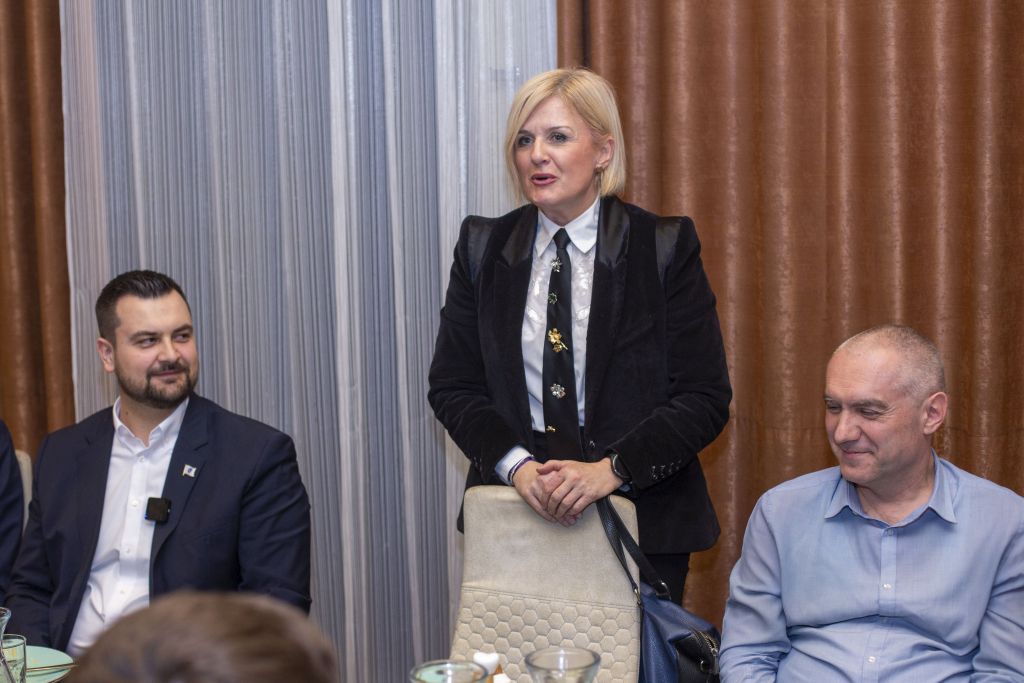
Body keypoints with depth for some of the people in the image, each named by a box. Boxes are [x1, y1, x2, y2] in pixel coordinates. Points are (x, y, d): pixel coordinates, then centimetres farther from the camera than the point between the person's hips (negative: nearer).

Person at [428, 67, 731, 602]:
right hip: (512, 516, 2)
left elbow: (706, 397, -5)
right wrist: (517, 465, -12)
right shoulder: (483, 249, 6)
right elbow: (452, 386, 4)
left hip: (641, 518, -2)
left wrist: (612, 470, -17)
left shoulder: (665, 248, -2)